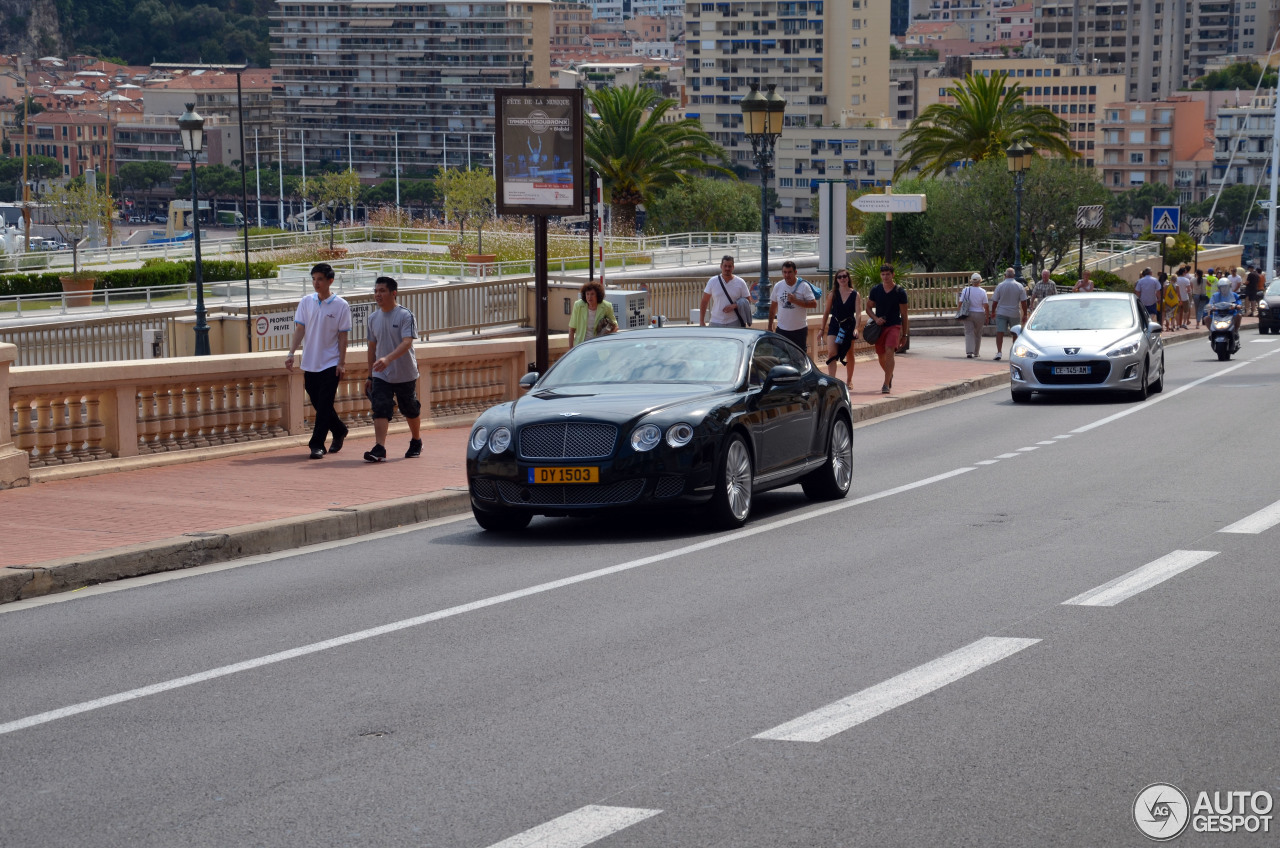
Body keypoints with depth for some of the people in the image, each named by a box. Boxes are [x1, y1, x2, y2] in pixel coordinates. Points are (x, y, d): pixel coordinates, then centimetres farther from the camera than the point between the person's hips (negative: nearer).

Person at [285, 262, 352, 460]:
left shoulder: (340, 306, -4)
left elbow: (343, 336, -4)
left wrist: (342, 363, -8)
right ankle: (339, 431, 33)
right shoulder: (306, 302, 5)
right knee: (318, 405, 12)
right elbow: (299, 329, 5)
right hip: (309, 363, 4)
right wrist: (291, 353, -6)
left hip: (331, 364, -4)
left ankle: (317, 445, -7)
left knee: (324, 406, -9)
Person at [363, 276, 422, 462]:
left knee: (410, 410, 12)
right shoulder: (373, 318, 6)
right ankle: (379, 448, -21)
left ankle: (416, 442, 35)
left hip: (405, 374, -3)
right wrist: (370, 375, 15)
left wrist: (388, 359, -39)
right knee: (380, 410, -13)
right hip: (380, 375, 4)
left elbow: (407, 342, -24)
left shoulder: (405, 315, -12)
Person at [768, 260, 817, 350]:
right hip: (782, 329, 3)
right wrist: (770, 326, 12)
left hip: (799, 329, -3)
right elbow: (773, 307, 12)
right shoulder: (778, 286, 4)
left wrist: (796, 301, -22)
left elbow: (813, 304, -12)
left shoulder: (804, 286, -6)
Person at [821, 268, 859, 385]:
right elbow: (826, 312, 8)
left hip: (849, 326, 0)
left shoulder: (854, 294, -2)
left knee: (849, 355, 12)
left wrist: (856, 328, -22)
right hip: (834, 326, 0)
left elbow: (857, 312, -9)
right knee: (832, 353, -16)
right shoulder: (833, 294, 2)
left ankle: (849, 381, 28)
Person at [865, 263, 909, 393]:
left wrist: (904, 334, 3)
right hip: (879, 326, 4)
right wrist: (875, 318, -10)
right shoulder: (876, 290, 3)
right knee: (881, 356, 12)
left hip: (894, 326, -4)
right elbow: (868, 308, 11)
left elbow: (904, 314, 1)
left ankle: (886, 384, -21)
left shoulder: (900, 292, -4)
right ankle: (889, 375, 42)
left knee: (889, 352, -21)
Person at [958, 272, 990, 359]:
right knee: (978, 334, 13)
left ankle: (969, 352, -17)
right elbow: (985, 306, -7)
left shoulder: (965, 290, -3)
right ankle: (976, 353, 21)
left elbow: (960, 303, -2)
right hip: (979, 315, 0)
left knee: (969, 333, -1)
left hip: (968, 314, 0)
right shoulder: (982, 292, -6)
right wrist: (987, 317, 2)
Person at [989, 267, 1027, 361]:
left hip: (1001, 312, -1)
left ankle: (999, 352, -19)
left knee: (1000, 333, -5)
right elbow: (1023, 302, -3)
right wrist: (1025, 315, 4)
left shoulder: (1000, 286, -4)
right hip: (1014, 314, 1)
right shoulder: (1020, 286, -1)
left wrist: (993, 312, 14)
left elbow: (995, 301, -1)